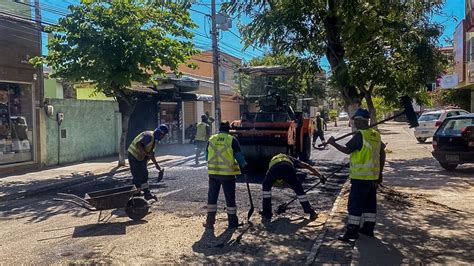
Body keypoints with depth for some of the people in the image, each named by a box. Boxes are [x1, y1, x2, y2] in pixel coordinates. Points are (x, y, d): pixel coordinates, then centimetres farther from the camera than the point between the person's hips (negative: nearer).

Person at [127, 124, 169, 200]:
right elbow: (138, 144, -32)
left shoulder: (154, 139, 10)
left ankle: (147, 194, 10)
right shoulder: (149, 136, -21)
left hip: (140, 157, 10)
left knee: (144, 175, 7)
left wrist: (156, 164, 17)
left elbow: (151, 153, 17)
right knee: (137, 176, -6)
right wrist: (146, 153, -33)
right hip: (134, 155, -10)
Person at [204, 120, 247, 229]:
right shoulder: (232, 140, -6)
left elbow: (207, 156, 11)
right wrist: (244, 166, 13)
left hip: (213, 173, 3)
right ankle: (232, 222, 16)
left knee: (212, 197, 12)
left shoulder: (211, 140, 4)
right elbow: (239, 156, -4)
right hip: (228, 173, -2)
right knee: (230, 198, 8)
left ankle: (210, 222, 14)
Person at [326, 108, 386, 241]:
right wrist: (380, 173, 21)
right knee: (370, 202, 15)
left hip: (360, 176, -8)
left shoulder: (360, 135, -16)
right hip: (373, 176, 8)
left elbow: (347, 150, -16)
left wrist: (333, 143, -3)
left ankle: (352, 231, -2)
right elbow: (382, 154, 15)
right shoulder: (376, 135, 10)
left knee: (355, 203, -4)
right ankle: (368, 228, 24)